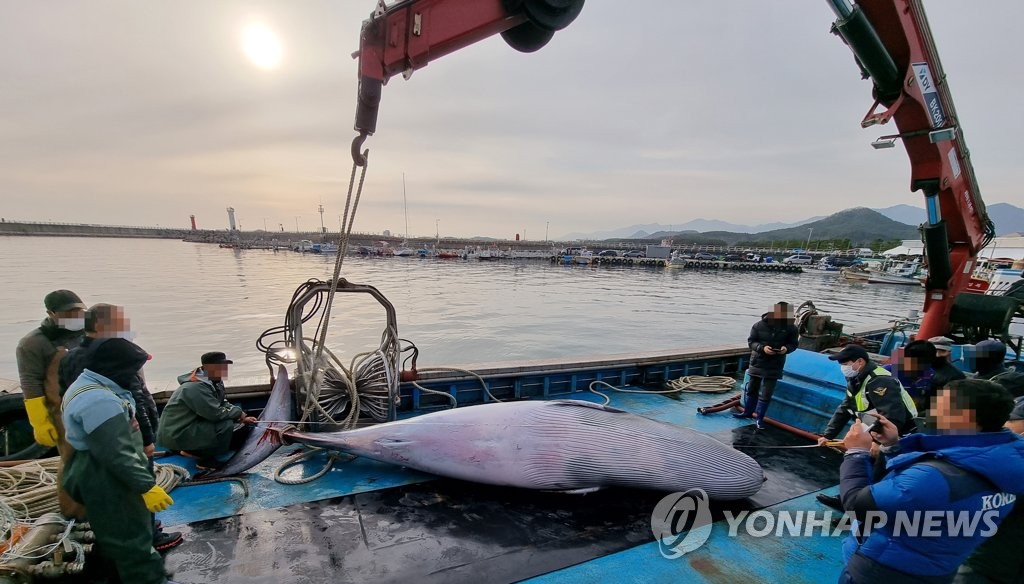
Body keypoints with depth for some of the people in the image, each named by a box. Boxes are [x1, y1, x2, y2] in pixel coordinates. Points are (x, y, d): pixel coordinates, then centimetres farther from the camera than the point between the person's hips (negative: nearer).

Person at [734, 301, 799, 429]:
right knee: (752, 389, 16)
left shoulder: (791, 327, -11)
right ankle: (748, 412, 34)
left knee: (766, 393, 1)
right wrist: (762, 348, -26)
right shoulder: (759, 325, -13)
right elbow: (751, 341, -8)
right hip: (758, 362, 1)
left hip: (775, 365, -1)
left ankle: (760, 418, 16)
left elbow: (794, 344, -1)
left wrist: (786, 348, -23)